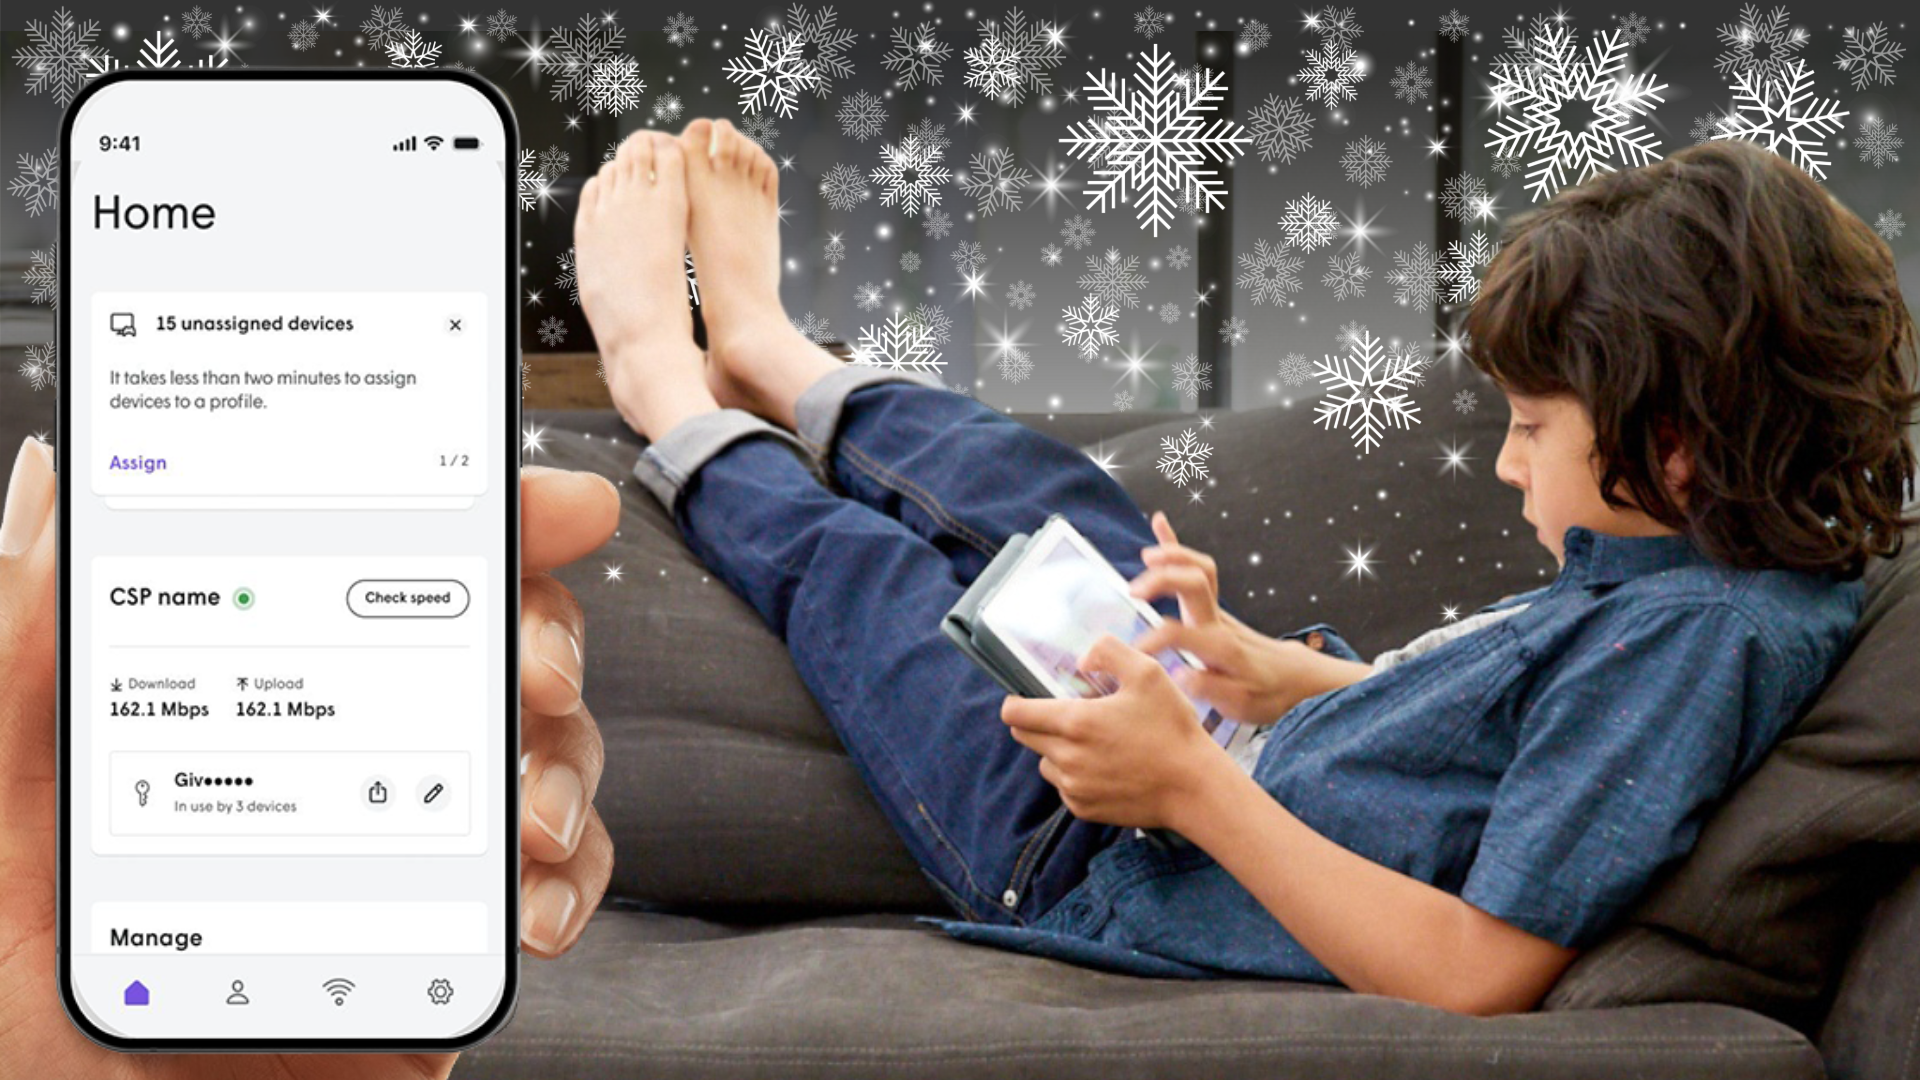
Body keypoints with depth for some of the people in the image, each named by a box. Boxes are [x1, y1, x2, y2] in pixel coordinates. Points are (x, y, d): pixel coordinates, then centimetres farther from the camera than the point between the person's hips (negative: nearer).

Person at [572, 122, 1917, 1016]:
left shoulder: (1697, 641, -33)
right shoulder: (1671, 573, -5)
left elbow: (1477, 977, -36)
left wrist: (1195, 787, -37)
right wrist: (1262, 667, -2)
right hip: (1222, 788, 8)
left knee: (853, 565, 11)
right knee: (1033, 488, 25)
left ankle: (669, 387, 42)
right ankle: (772, 361, 54)